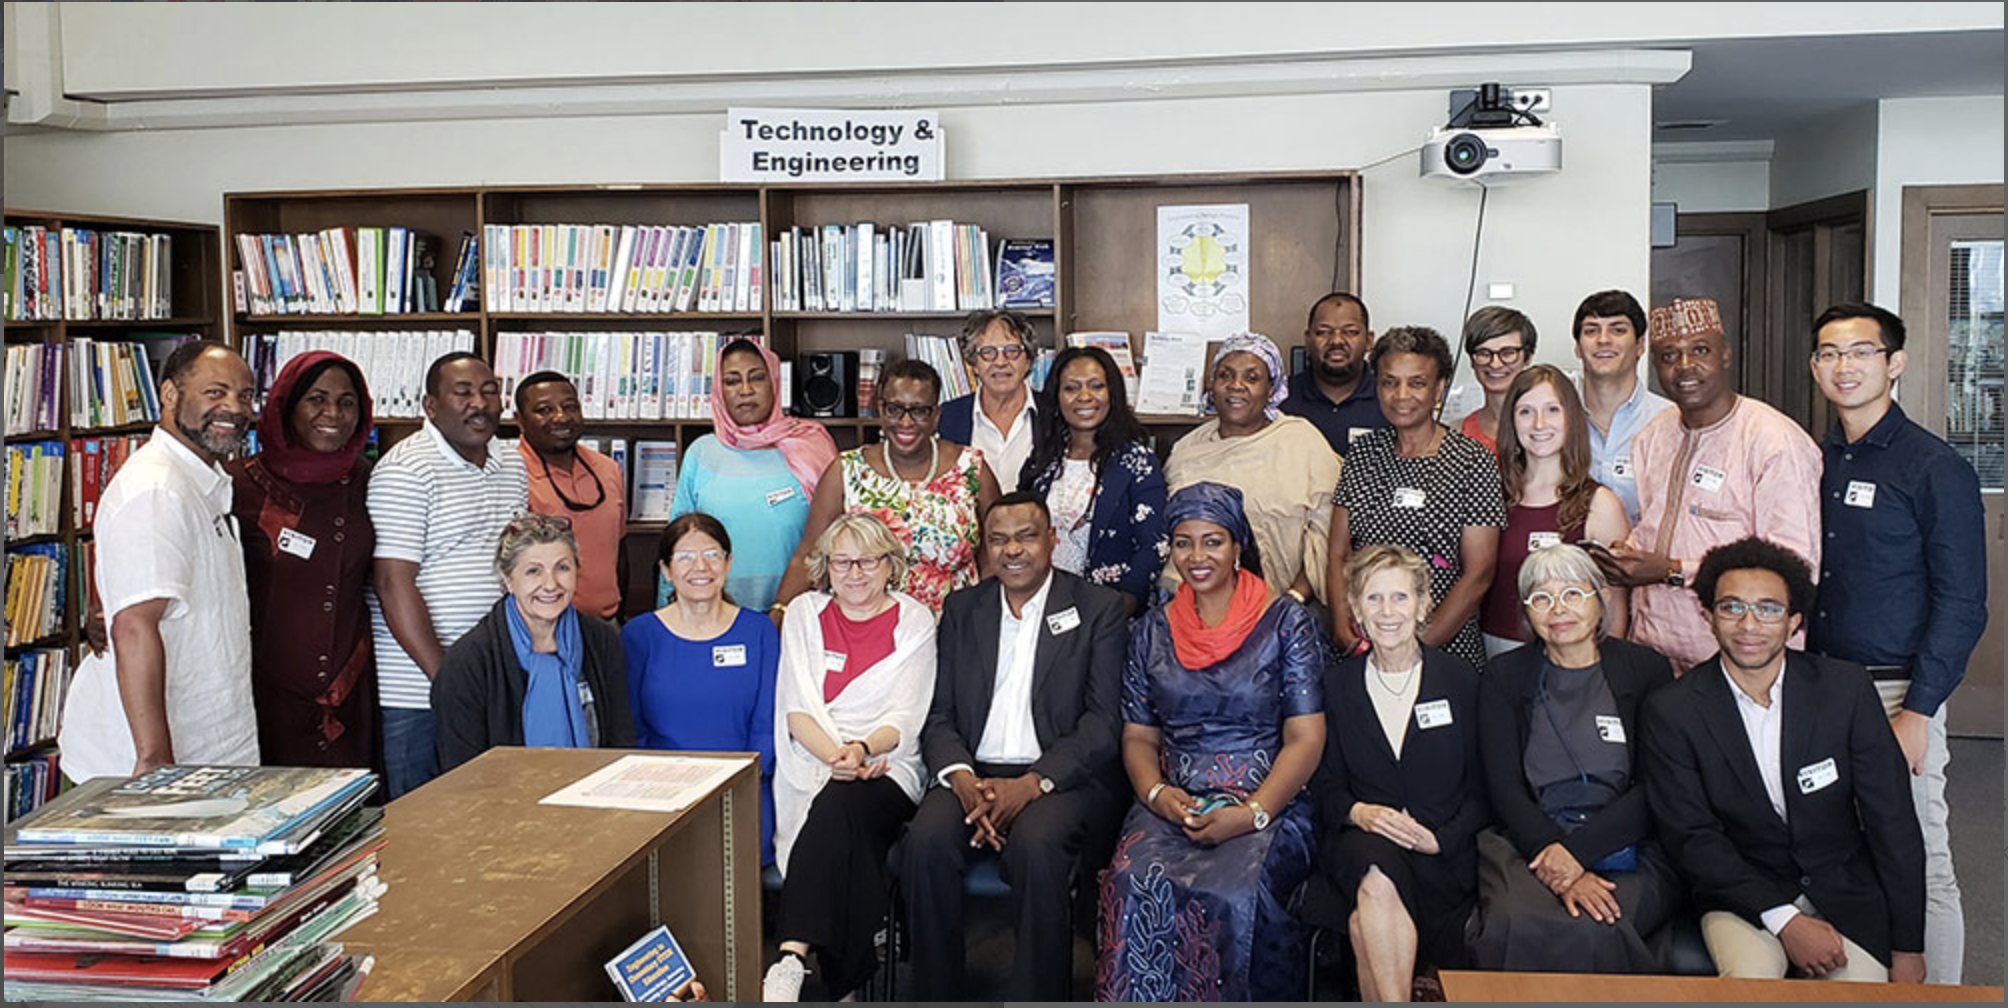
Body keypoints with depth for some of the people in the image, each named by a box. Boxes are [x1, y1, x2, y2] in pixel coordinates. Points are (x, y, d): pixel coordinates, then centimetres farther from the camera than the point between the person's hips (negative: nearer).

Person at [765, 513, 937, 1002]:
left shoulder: (914, 621, 8)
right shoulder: (804, 613, 13)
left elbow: (905, 719, 0)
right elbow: (797, 710, 3)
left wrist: (862, 750, -22)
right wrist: (837, 756, -16)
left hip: (887, 769, -2)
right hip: (812, 765, 2)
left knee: (837, 806, -35)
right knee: (845, 834, -32)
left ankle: (792, 958, -45)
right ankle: (852, 979, -29)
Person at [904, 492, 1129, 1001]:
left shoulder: (1099, 608, 4)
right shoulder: (961, 608, 15)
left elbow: (1105, 722, -5)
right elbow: (939, 714, 10)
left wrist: (1032, 784, -17)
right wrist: (961, 778, -11)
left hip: (1065, 777, -3)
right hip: (975, 773, 3)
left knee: (1036, 844, -34)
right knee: (926, 841, -27)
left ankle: (1037, 997, -20)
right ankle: (938, 996, -12)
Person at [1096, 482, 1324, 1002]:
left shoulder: (1286, 622, 3)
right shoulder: (1152, 631, 14)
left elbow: (1306, 738, -3)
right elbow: (1138, 735, 14)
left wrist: (1252, 813, -16)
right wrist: (1157, 793, -8)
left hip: (1268, 806, -2)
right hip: (1173, 804, 3)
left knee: (1234, 893, -33)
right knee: (1135, 883, -29)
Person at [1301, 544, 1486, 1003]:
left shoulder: (1460, 679, 7)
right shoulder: (1336, 682, 11)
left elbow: (1483, 791, 7)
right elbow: (1325, 784, 11)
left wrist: (1441, 839, -11)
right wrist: (1358, 812, -11)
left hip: (1443, 850, -1)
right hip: (1360, 842, 1)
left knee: (1366, 920, -32)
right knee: (1376, 866, -36)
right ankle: (1397, 997, -29)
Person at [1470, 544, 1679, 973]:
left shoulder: (1646, 669, 9)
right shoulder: (1505, 675, 12)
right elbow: (1503, 787, 3)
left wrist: (1577, 849, -13)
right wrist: (1558, 861, -14)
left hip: (1630, 850, 0)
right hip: (1529, 846, 1)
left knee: (1591, 934, -33)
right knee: (1514, 929, -32)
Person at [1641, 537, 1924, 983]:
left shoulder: (1846, 688, -3)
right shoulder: (1672, 712, -7)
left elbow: (1894, 824, 0)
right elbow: (1690, 837, -8)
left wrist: (1908, 949, -2)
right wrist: (1784, 921, -18)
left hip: (1844, 888, 2)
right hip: (1739, 892, -2)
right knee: (1751, 976, -29)